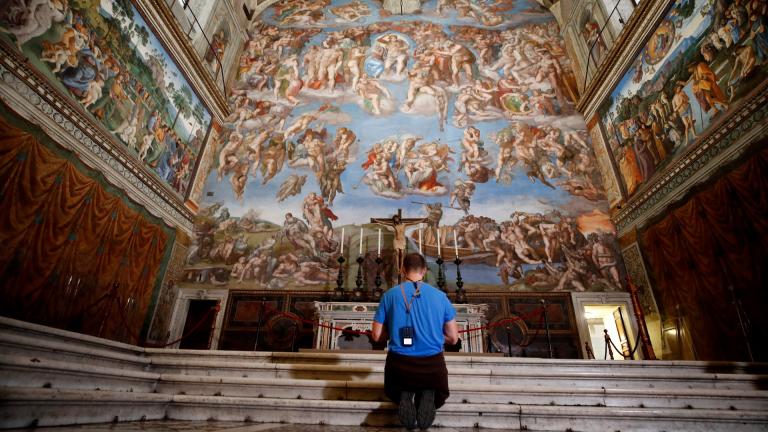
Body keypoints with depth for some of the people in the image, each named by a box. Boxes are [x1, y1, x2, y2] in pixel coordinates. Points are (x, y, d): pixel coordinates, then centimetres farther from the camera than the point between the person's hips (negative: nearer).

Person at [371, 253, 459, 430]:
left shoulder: (390, 295, -3)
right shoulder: (440, 296, -1)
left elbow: (376, 336, 1)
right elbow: (453, 339, 3)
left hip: (400, 365, 0)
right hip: (433, 364, 0)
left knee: (394, 390, 35)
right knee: (438, 394, 34)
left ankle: (404, 397, -2)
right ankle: (428, 396, -3)